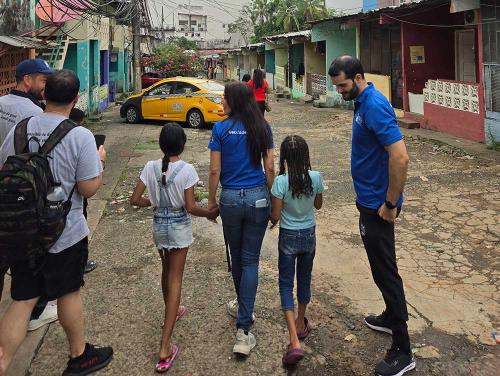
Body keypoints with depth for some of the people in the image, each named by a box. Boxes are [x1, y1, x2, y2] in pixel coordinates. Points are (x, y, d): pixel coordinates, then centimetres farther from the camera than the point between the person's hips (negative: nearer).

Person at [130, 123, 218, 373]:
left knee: (166, 272, 26)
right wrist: (210, 213, 0)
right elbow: (190, 207, -17)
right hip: (180, 226, -4)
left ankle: (172, 312, 51)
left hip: (159, 225, 4)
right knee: (175, 279, 0)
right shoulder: (187, 169, -17)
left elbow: (135, 199, -5)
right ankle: (165, 348, -4)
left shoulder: (150, 167, -7)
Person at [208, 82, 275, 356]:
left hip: (230, 198, -1)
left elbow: (215, 171, -6)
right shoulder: (262, 128, 0)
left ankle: (242, 307, 41)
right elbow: (270, 168, 0)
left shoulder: (221, 129, -6)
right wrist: (273, 200, 10)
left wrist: (211, 200, 6)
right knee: (250, 261, 2)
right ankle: (243, 329, -1)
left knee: (237, 257, 19)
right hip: (258, 197, 1)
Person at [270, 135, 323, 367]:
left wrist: (273, 221, 7)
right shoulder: (316, 178, -10)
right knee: (304, 279, 21)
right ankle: (301, 323, 39)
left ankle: (295, 341, -7)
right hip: (309, 235, 3)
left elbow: (275, 215, -14)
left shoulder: (281, 181, -20)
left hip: (288, 237, -3)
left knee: (286, 284, 4)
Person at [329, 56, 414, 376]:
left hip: (378, 205, -10)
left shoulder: (375, 106, -22)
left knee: (385, 270, -3)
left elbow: (400, 157, -30)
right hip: (369, 200, 10)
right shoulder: (363, 102, 10)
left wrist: (390, 204, -22)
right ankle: (392, 317, 41)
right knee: (381, 265, 22)